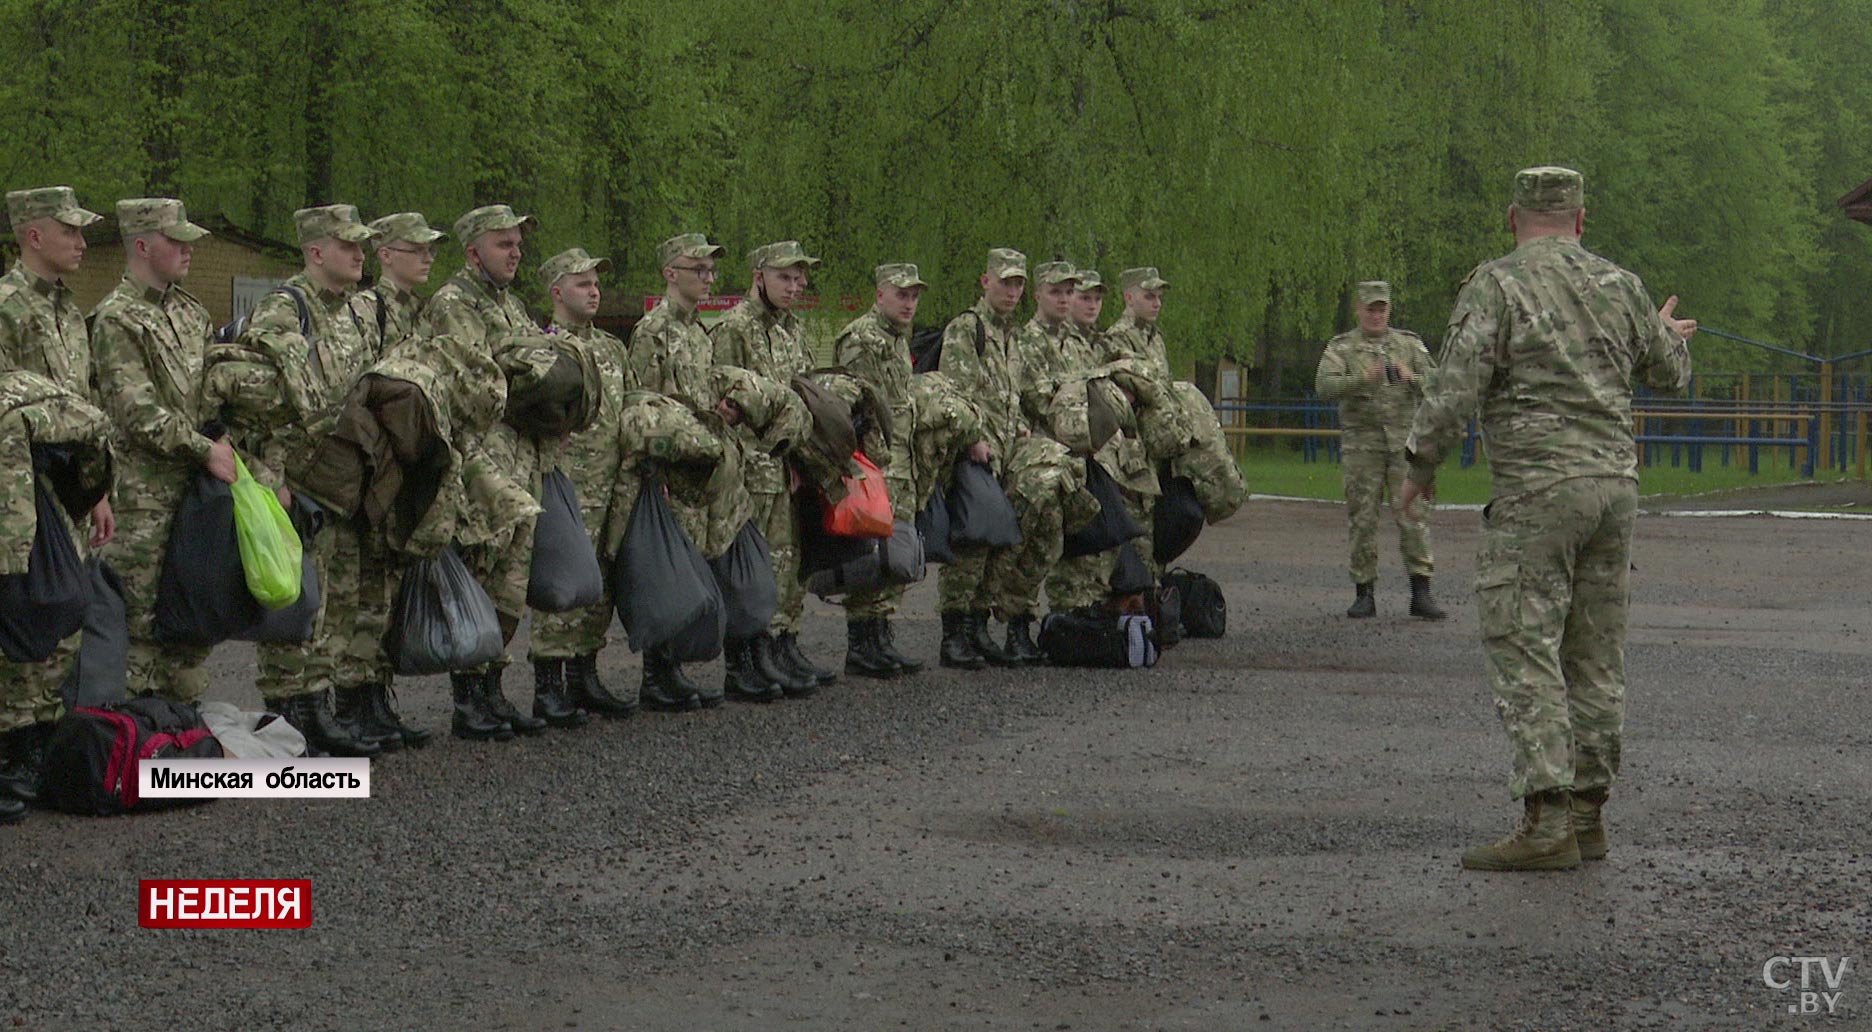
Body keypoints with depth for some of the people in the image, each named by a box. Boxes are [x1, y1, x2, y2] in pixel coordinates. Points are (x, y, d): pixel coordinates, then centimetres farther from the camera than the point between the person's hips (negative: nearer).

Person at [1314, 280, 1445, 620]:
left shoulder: (1409, 344, 11)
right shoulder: (1342, 348, 5)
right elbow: (1324, 387, -11)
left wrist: (1411, 378, -16)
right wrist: (1364, 379, -27)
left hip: (1403, 443, 1)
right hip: (1361, 446, -1)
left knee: (1412, 515, -5)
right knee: (1362, 519, 0)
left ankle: (1421, 592, -4)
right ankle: (1364, 594, 7)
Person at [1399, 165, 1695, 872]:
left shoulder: (1494, 285, -8)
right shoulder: (1618, 285, 9)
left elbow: (1454, 390, -14)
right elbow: (1668, 374, 23)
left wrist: (1420, 465, 2)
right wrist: (1671, 336, 47)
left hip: (1536, 493, -6)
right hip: (1615, 480, 6)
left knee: (1524, 653, -6)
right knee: (1593, 656, 11)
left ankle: (1546, 822, -13)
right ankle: (1588, 812, 15)